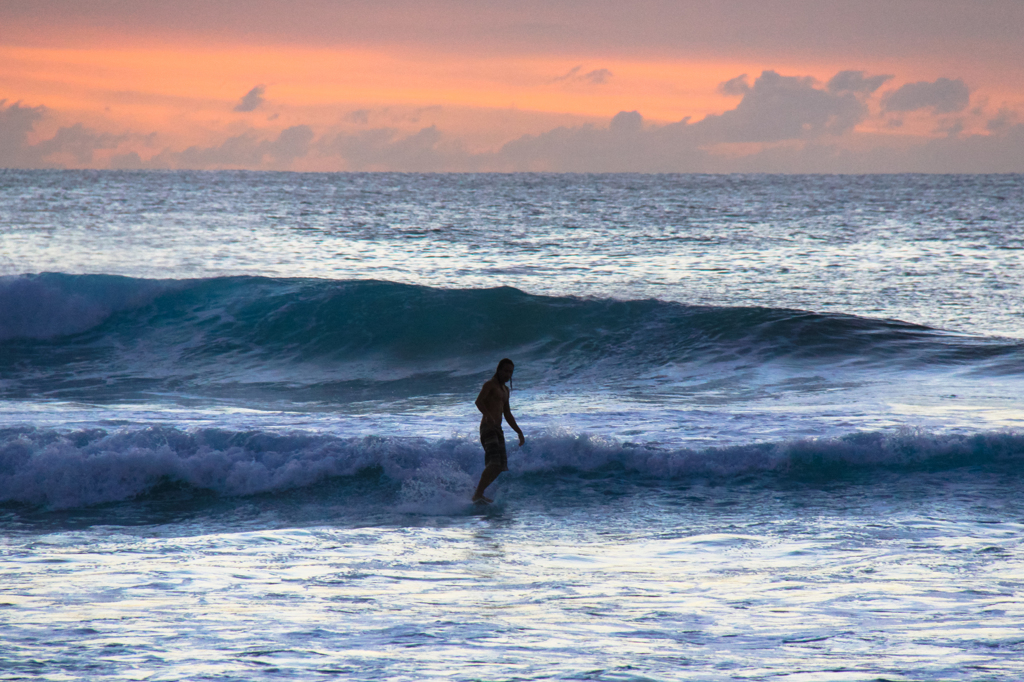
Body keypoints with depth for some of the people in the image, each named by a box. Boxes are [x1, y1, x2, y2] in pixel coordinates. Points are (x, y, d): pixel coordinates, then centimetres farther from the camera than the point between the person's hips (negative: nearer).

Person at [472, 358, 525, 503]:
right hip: (488, 427, -9)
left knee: (500, 467, 6)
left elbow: (507, 414, 30)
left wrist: (519, 432, 25)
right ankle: (478, 494, -28)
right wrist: (488, 416, -35)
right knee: (494, 463, -23)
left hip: (497, 430, 9)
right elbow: (479, 401, -18)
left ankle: (478, 493, 10)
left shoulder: (505, 390, 25)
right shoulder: (490, 384, -2)